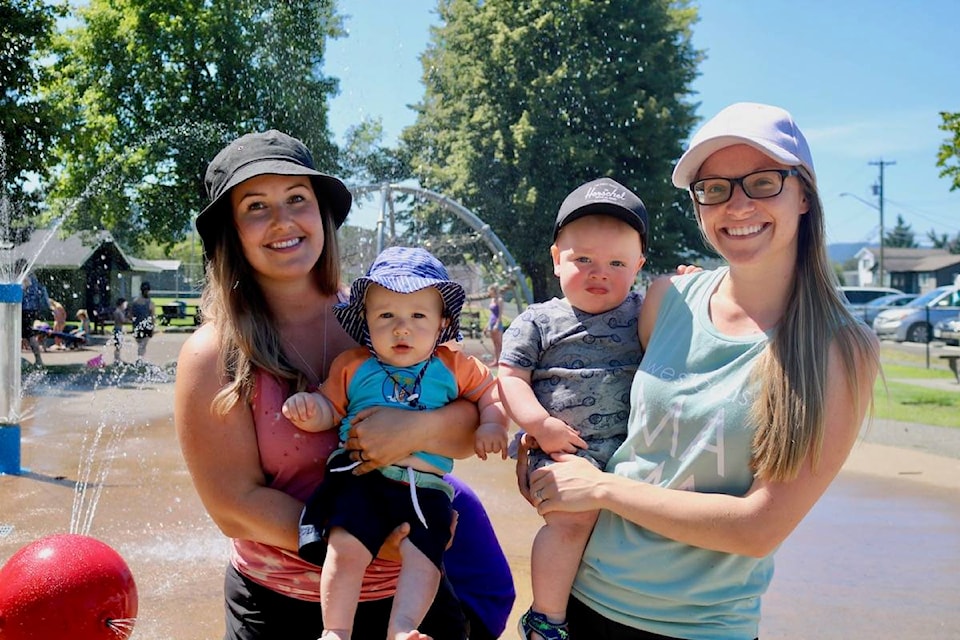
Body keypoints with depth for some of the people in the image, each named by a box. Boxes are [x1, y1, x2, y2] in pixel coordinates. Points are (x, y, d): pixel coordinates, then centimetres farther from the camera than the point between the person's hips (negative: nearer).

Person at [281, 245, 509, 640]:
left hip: (425, 485, 1)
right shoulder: (352, 366, 10)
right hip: (360, 476, -1)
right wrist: (311, 408, -11)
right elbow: (331, 408, 11)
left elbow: (489, 389, 19)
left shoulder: (454, 367, 10)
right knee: (346, 545, -19)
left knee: (423, 552, -16)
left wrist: (492, 424, 1)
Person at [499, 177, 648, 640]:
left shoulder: (644, 314, 13)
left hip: (628, 447, 4)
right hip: (561, 449, -4)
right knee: (573, 515, -25)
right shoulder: (538, 321, 5)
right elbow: (510, 377, 2)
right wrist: (540, 424, -13)